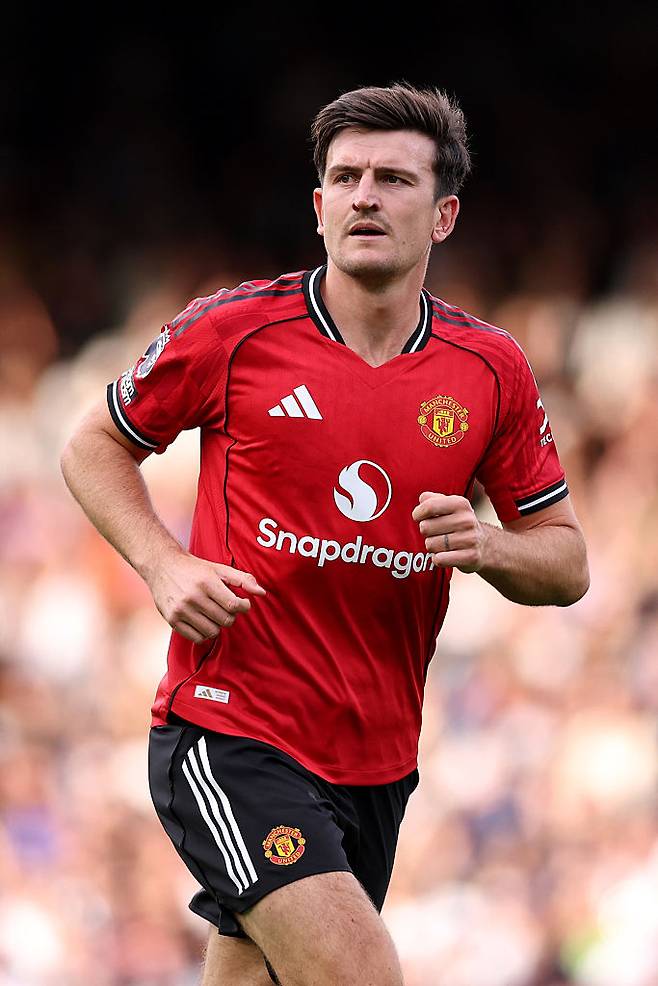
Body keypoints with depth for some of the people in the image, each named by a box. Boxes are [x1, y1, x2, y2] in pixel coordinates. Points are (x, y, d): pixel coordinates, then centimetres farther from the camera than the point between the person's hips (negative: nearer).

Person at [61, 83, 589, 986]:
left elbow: (567, 563, 10)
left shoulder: (491, 370, 4)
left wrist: (487, 546, -12)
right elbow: (93, 449, 9)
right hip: (227, 734, -5)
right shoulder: (231, 332, -5)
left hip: (376, 763, 5)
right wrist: (163, 565, -8)